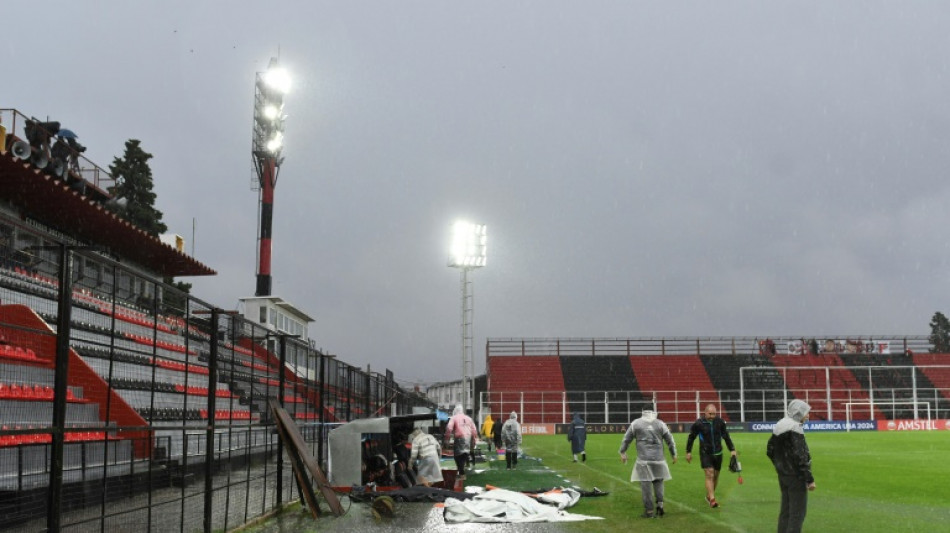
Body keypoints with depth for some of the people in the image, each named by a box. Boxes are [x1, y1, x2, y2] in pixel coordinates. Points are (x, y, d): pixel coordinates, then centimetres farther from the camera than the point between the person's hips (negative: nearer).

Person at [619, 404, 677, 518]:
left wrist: (622, 452, 20)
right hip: (658, 458, 2)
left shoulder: (635, 423, 3)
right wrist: (673, 454, 21)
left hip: (643, 459, -2)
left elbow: (626, 439, 7)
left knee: (645, 483, 1)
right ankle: (660, 504, 1)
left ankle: (649, 510, 1)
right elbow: (670, 440, 9)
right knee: (658, 481, 16)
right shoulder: (660, 424, 5)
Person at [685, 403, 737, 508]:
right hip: (705, 454, -3)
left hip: (718, 453, 4)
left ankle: (709, 496, 29)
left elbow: (726, 436, 11)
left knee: (715, 476, 11)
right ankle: (712, 499, -14)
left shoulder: (720, 422, -2)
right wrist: (688, 452, 6)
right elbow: (691, 437, 3)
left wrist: (732, 449, 8)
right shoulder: (699, 423, -10)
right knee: (709, 475, -13)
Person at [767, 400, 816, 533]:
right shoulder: (795, 428, -18)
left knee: (785, 511, 16)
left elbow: (770, 450, 16)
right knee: (797, 513, -3)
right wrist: (810, 479, -18)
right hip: (796, 476, -9)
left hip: (783, 475, 9)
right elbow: (799, 457, -22)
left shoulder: (779, 426, 10)